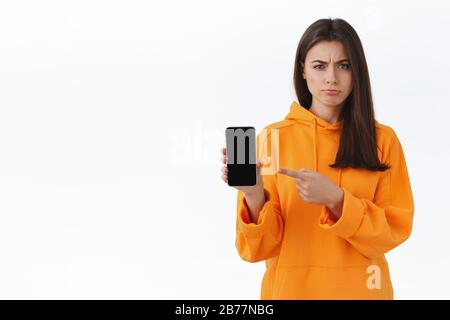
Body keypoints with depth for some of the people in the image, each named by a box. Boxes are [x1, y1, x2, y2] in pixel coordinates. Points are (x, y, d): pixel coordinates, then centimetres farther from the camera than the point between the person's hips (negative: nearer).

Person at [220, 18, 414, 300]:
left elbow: (395, 229, -8)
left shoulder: (383, 139, -3)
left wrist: (335, 199, -22)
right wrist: (254, 197, -27)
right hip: (291, 287, -1)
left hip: (359, 287, 1)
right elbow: (262, 246, -8)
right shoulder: (272, 137, -6)